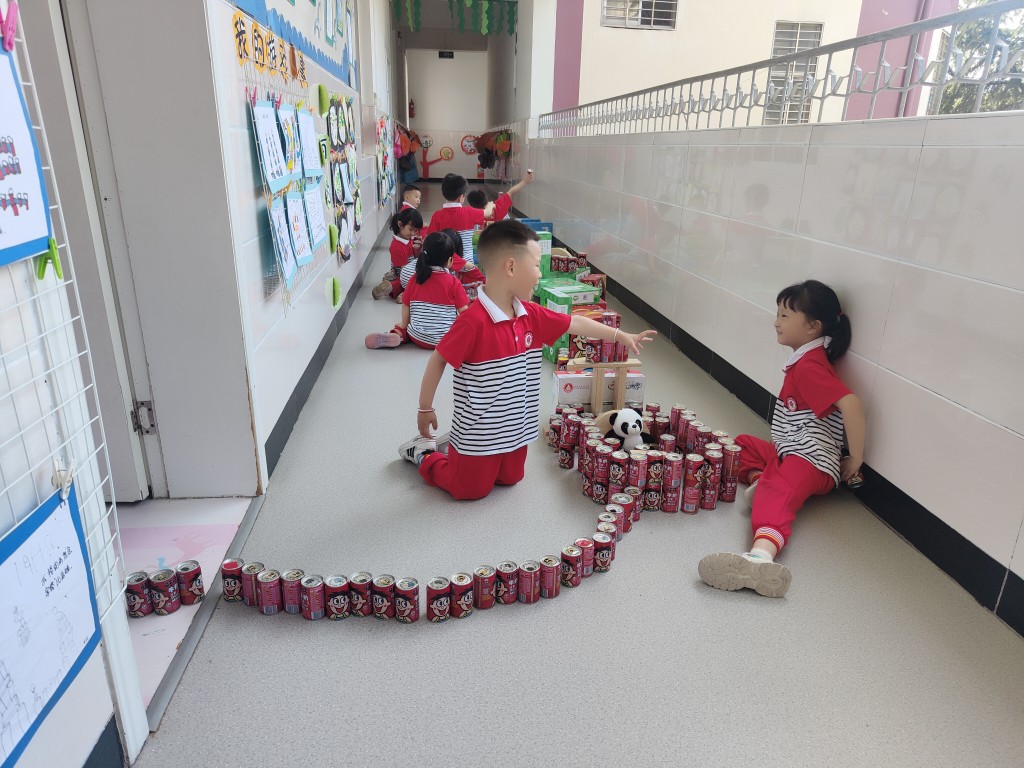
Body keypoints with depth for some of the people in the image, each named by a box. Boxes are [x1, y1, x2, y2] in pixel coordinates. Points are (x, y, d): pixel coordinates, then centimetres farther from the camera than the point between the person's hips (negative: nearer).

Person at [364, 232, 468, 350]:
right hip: (445, 340, -3)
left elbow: (406, 307, 5)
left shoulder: (415, 279, -1)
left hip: (418, 338, 3)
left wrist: (404, 326, 21)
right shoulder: (453, 282, -10)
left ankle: (398, 334, 2)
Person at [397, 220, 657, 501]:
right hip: (478, 433, -7)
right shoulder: (473, 321, -27)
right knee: (471, 489, 10)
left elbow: (574, 323, 7)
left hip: (515, 429, 7)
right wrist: (425, 408, -10)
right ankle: (424, 454, 31)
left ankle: (457, 454, 39)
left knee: (509, 479, 22)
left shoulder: (530, 315, -4)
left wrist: (622, 336, 13)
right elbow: (438, 361, -19)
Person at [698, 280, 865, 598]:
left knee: (775, 497, -36)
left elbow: (850, 402, -28)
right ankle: (760, 481, -10)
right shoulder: (805, 360, 19)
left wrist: (855, 458, -20)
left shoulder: (809, 367, -14)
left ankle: (762, 554, -63)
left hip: (808, 459, -11)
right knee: (742, 443, 21)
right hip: (787, 452, 11)